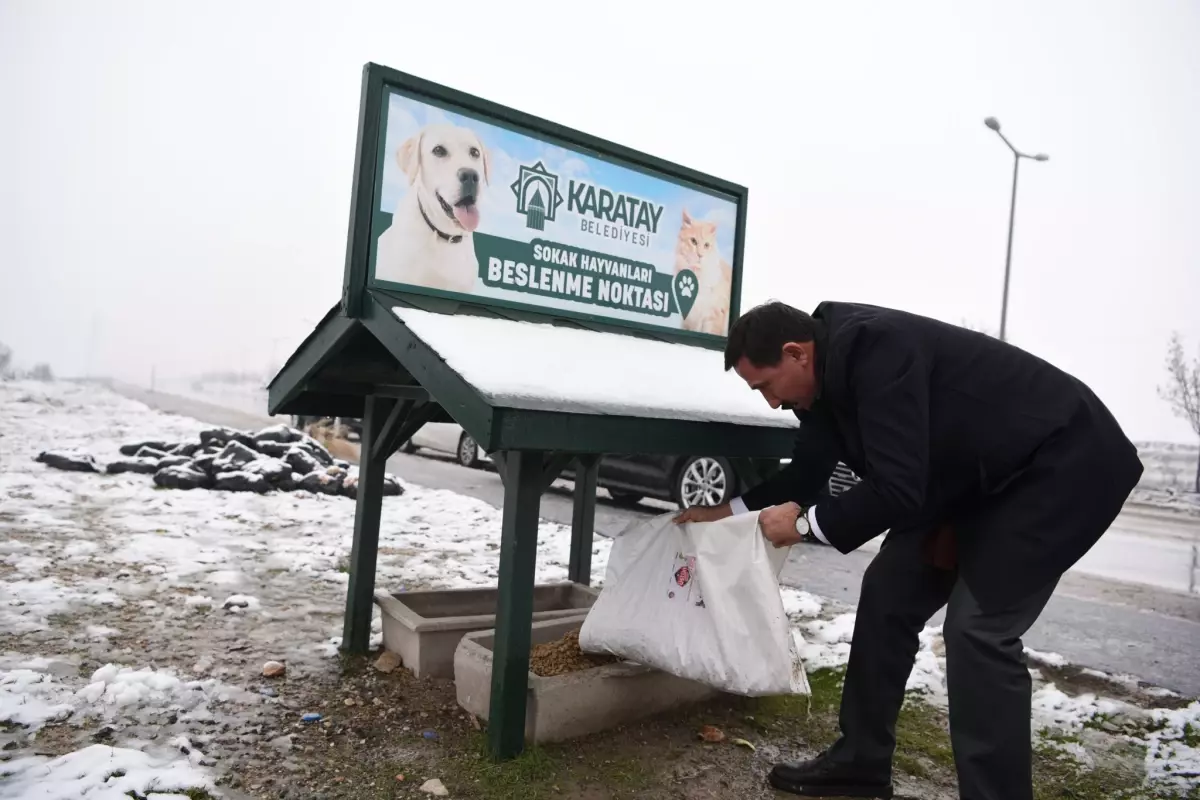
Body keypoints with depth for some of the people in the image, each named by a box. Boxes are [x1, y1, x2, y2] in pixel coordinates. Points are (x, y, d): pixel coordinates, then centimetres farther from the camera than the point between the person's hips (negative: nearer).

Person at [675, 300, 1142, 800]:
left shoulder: (873, 347, -31)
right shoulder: (827, 373, -2)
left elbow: (897, 491, -33)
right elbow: (807, 472, 12)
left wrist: (805, 522, -19)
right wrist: (727, 511, 14)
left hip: (1063, 463, -9)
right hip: (975, 477, 9)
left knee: (978, 627, -17)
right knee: (889, 592, 5)